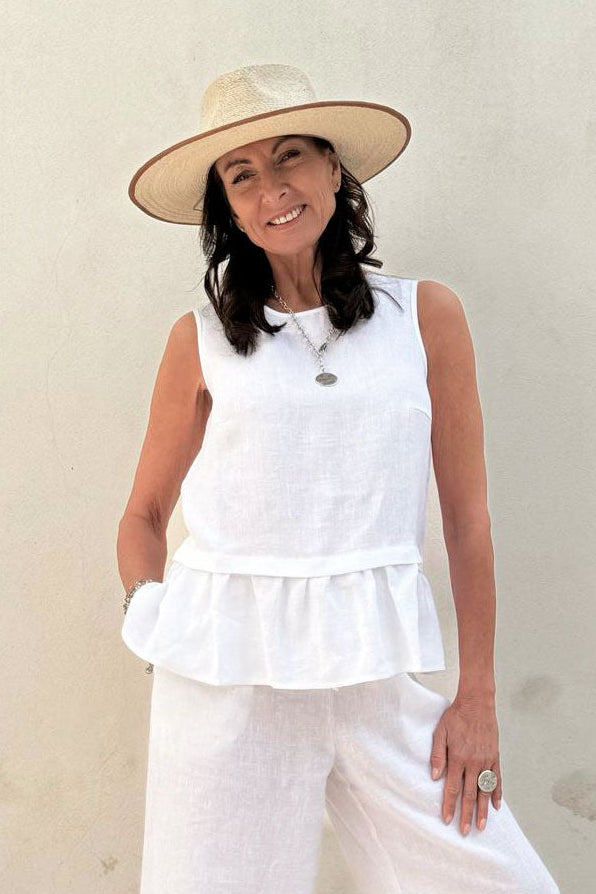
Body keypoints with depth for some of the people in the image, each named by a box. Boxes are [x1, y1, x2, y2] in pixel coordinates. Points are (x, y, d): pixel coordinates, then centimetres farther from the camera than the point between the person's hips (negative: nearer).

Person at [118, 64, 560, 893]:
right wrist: (153, 619, -6)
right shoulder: (201, 340, 2)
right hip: (226, 674, 0)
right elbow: (143, 515, 12)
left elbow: (468, 515, 4)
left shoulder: (427, 315, 3)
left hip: (377, 674, 1)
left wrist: (478, 697, 4)